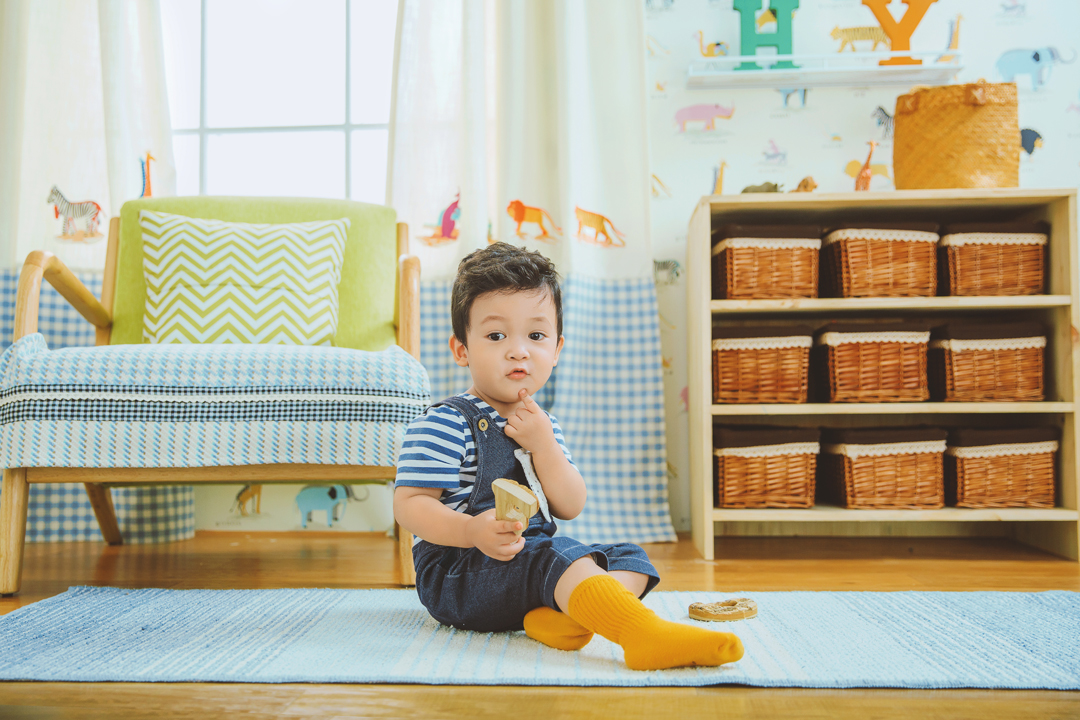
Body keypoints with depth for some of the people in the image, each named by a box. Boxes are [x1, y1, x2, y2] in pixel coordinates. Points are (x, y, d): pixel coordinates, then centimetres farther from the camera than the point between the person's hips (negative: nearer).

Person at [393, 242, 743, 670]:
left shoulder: (542, 426, 14)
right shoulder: (445, 424, -8)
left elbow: (570, 508, 4)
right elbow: (409, 505, -14)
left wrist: (543, 445, -12)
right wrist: (472, 531, -32)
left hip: (532, 563, 8)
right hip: (456, 573, -8)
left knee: (630, 559, -3)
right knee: (558, 554, -32)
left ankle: (558, 616, -31)